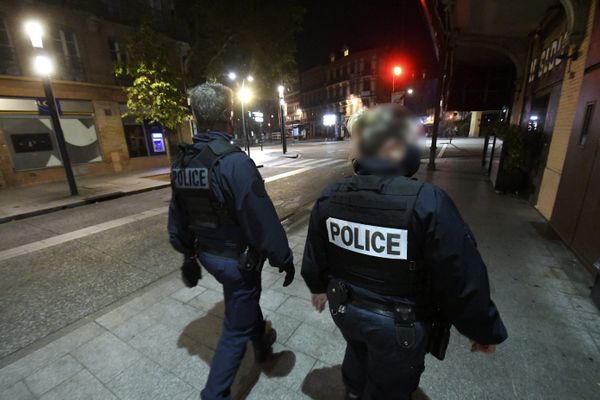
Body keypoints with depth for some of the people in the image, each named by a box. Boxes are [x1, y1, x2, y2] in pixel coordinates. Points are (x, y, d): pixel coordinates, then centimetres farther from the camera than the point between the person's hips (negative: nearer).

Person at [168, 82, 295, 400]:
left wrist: (189, 256, 19)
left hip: (207, 254, 8)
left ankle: (261, 343, 56)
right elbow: (263, 221, -25)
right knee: (235, 329, 13)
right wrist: (284, 259, -12)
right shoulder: (234, 162, -26)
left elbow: (178, 219, 7)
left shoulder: (182, 162, -1)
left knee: (246, 300, 31)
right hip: (237, 258, -8)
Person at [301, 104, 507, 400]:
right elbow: (463, 282, -20)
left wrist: (318, 287, 17)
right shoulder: (428, 202, -28)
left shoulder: (330, 196, -13)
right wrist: (484, 330, -1)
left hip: (345, 310, 5)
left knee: (357, 353, 37)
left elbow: (315, 255, -1)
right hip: (400, 325, -5)